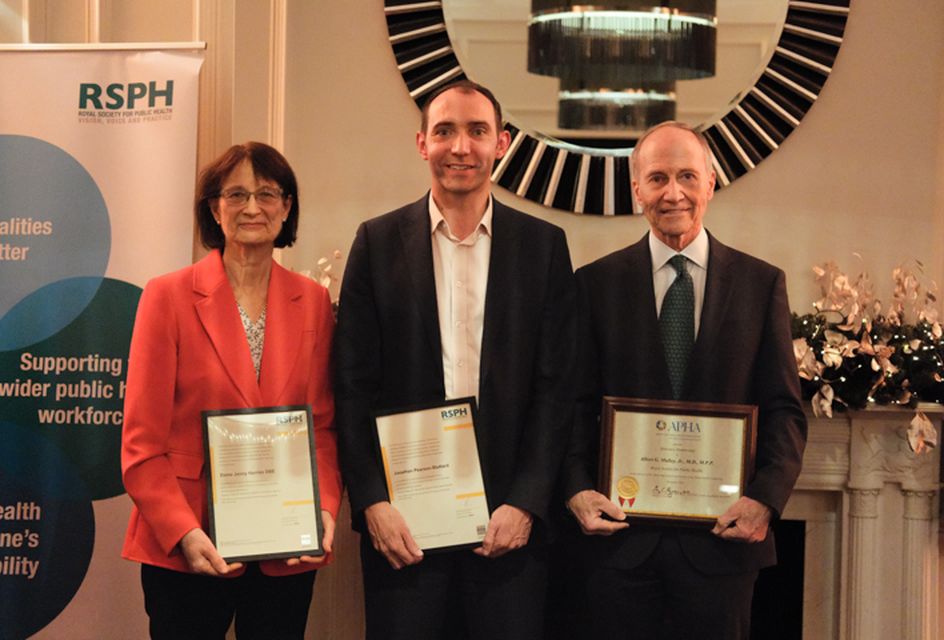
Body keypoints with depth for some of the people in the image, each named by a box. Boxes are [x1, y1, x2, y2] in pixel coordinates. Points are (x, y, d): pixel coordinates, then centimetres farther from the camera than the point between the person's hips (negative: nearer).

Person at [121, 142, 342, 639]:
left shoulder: (313, 301, 6)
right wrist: (183, 533, -16)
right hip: (185, 552, -2)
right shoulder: (168, 296, -3)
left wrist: (325, 509, -9)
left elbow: (322, 425, 7)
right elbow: (141, 441, -6)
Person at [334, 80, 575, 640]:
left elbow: (556, 387, 2)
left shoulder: (543, 245, 5)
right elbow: (354, 386, 2)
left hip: (510, 514, 0)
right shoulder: (379, 241, 4)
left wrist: (526, 502, -6)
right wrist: (372, 502, -7)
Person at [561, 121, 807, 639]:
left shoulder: (761, 283, 4)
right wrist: (577, 489, -11)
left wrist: (766, 498, -10)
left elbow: (784, 409, 3)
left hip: (722, 534, 0)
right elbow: (578, 404, 3)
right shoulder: (596, 282, 4)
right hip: (620, 533, 0)